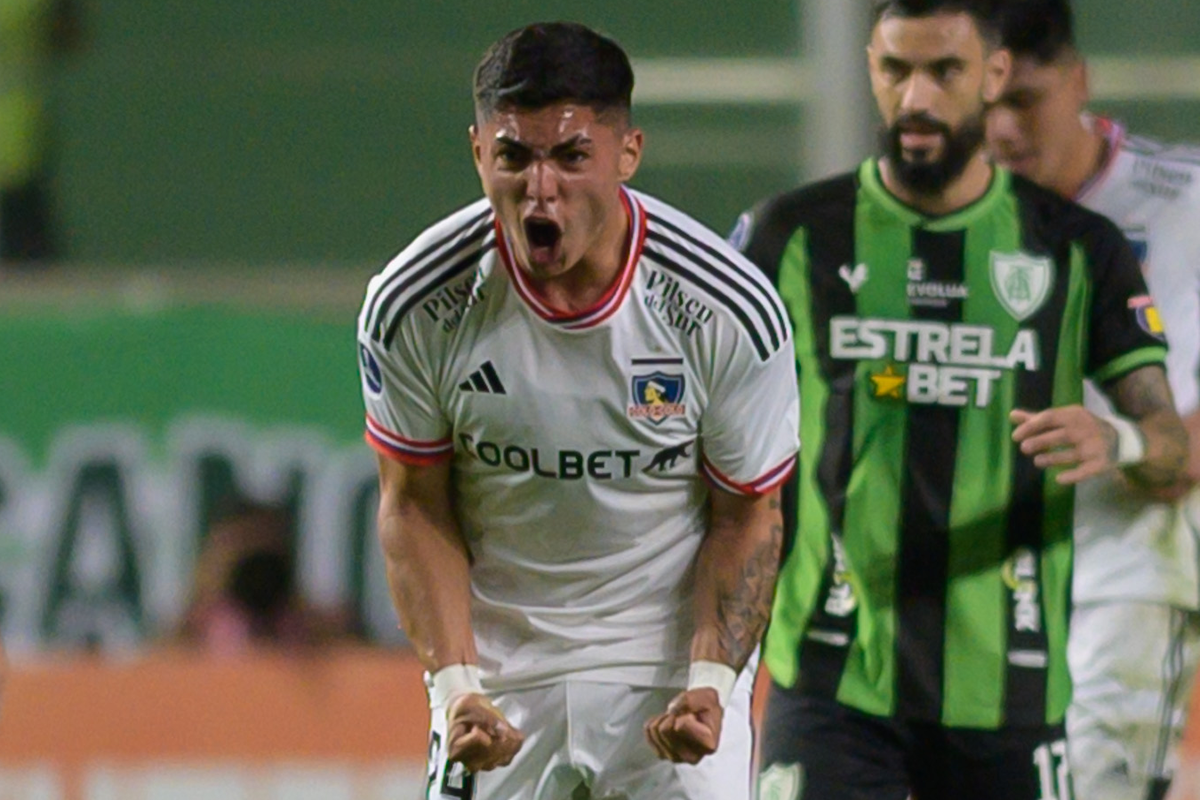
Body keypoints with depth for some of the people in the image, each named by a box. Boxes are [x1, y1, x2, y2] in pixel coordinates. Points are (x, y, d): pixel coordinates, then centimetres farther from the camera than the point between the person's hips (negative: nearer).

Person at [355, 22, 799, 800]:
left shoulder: (731, 310, -15)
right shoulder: (414, 305, -13)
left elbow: (747, 515, -3)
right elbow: (415, 504, -1)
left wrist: (711, 680, -17)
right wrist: (456, 682, -12)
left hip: (676, 658, -1)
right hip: (498, 669, 1)